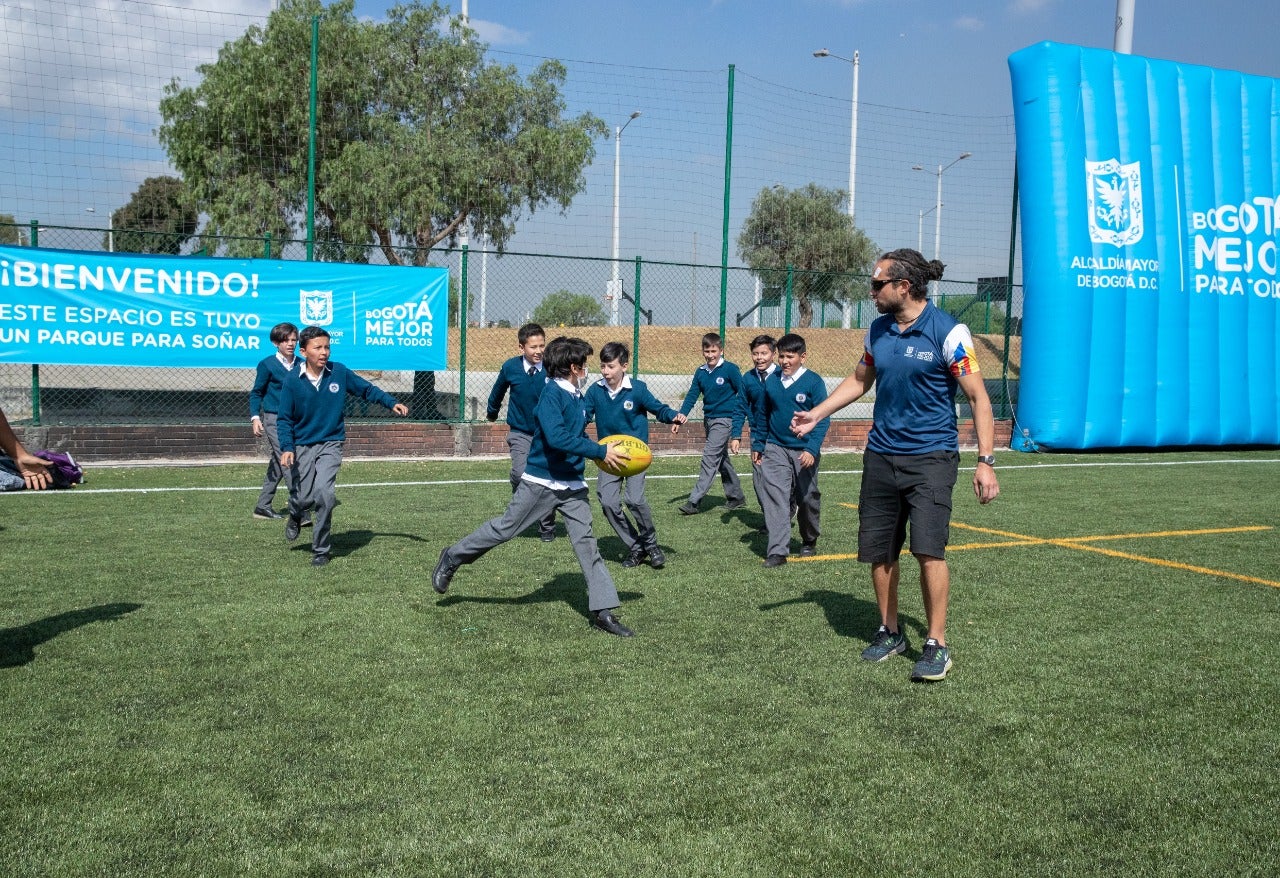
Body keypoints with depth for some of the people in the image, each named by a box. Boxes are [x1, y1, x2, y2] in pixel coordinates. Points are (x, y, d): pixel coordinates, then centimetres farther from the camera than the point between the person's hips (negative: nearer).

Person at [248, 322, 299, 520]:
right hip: (274, 420, -6)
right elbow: (256, 393, 0)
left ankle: (262, 507, 20)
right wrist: (255, 417, -12)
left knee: (277, 464, 10)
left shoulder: (301, 365, 9)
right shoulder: (267, 365, -4)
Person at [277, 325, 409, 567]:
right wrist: (287, 448, -16)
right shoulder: (292, 381, -8)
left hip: (331, 444, 0)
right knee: (303, 498, -2)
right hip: (302, 446, 0)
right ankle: (295, 516, 40)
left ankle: (321, 550, -3)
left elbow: (367, 390, 9)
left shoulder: (339, 373, -5)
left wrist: (392, 403, -3)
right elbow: (284, 419, -3)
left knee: (324, 491, -20)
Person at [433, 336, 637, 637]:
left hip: (573, 484, 7)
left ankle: (602, 611, 3)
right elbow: (557, 438, -29)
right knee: (504, 528, 4)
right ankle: (452, 558, 26)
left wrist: (605, 450, 7)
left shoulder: (579, 399, 9)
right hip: (541, 481, -7)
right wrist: (600, 451, -28)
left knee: (586, 542, 1)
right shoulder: (551, 395, -16)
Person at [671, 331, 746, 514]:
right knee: (722, 460, 15)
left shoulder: (730, 369, -10)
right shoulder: (701, 372, 6)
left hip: (724, 419, -7)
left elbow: (743, 394, -6)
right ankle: (737, 497, 28)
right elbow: (692, 396, 5)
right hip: (708, 420, 7)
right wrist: (680, 417, -8)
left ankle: (694, 502, -14)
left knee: (710, 459, -13)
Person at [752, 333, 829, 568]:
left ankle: (809, 541, 35)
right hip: (775, 449, 2)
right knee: (775, 497, -9)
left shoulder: (814, 382, -8)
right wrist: (757, 445, 13)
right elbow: (761, 415, 13)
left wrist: (812, 449, -19)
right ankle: (778, 551, -9)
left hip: (804, 451, -2)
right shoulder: (771, 381, 3)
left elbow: (823, 419, -10)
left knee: (807, 498, 11)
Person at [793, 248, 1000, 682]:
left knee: (928, 548, -16)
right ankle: (890, 632, 28)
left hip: (931, 456, -6)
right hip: (881, 454, 6)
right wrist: (817, 414, 21)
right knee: (878, 552, 8)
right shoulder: (877, 330, 7)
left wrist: (986, 460, -16)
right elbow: (859, 380, 24)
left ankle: (936, 645, -1)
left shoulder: (948, 332, -11)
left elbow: (978, 397, -10)